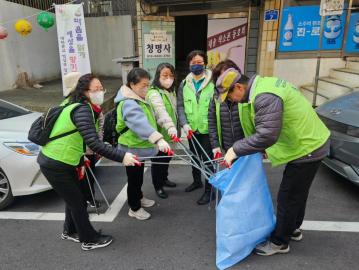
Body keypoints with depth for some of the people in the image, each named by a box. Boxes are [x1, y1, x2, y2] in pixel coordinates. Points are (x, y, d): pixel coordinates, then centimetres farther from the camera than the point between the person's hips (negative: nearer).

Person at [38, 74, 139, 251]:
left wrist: (81, 159, 23)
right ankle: (90, 240, 23)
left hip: (61, 161, 9)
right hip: (55, 165, -9)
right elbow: (94, 143, -34)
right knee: (78, 201, 5)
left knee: (74, 197, 22)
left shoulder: (77, 106, 8)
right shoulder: (82, 110, -24)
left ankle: (70, 232, 43)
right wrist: (121, 156, -34)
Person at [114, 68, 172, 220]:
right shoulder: (128, 104, -27)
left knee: (139, 176, 26)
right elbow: (141, 124, -43)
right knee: (134, 178, 8)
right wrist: (158, 139, -54)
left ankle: (139, 197, 47)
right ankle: (134, 208, 27)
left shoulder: (139, 99, 6)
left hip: (140, 146, 9)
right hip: (132, 149, -9)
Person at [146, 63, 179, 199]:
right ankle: (158, 186, 28)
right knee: (158, 160, 8)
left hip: (168, 133, 8)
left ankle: (164, 179, 46)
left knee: (167, 157, 23)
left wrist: (173, 128, 12)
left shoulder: (171, 91, 6)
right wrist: (171, 127, -53)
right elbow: (161, 111, -40)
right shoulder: (154, 93, -22)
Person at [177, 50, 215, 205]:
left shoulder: (213, 82, -10)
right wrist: (184, 124, -13)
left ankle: (209, 190, 20)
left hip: (208, 129, -5)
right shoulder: (184, 84, 3)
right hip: (191, 129, 5)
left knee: (208, 159, 3)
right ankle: (197, 181, 44)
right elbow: (180, 106, 1)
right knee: (194, 157, 21)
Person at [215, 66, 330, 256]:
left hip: (307, 148, -10)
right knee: (297, 192, 23)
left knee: (288, 197, 2)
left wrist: (236, 149, -25)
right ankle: (293, 229, 42)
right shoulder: (262, 84, 4)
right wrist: (264, 149, 8)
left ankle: (279, 242, 19)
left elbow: (267, 135, -33)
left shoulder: (264, 97, -29)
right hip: (310, 141, 10)